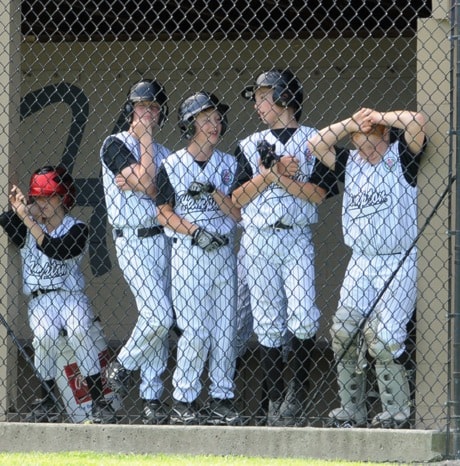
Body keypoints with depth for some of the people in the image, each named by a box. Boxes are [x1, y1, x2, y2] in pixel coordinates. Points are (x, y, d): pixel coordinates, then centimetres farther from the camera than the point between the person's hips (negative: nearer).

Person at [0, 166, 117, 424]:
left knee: (79, 330, -32)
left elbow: (56, 250, -18)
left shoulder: (77, 229, -1)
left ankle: (99, 401, -25)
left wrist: (27, 218, -22)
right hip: (40, 299, 2)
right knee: (44, 334, -30)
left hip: (71, 296, -2)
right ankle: (47, 403, -18)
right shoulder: (26, 228, 12)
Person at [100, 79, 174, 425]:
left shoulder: (162, 153, 17)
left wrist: (137, 184, -12)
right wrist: (145, 139, -5)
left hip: (162, 238, 6)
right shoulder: (115, 144, -3)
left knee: (160, 319, 2)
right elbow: (146, 184, -14)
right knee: (158, 315, -19)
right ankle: (123, 366, 3)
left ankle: (152, 397, 5)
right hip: (132, 240, -6)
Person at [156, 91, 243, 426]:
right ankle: (183, 402, -4)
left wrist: (212, 192, -11)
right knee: (196, 329, -9)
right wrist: (195, 232, -14)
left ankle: (222, 399, 8)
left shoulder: (228, 165, 11)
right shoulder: (172, 165, 2)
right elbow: (164, 213, -2)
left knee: (225, 328, 3)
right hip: (188, 251, -4)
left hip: (224, 251, 4)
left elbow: (237, 213, 5)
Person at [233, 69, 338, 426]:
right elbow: (236, 198, 6)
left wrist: (278, 176, -10)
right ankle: (276, 399, 7)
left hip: (297, 239, -3)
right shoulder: (251, 145, 15)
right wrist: (268, 173, -7)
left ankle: (297, 391, 2)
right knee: (268, 323, 0)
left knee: (303, 319, -15)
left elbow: (319, 194, -5)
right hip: (258, 238, 3)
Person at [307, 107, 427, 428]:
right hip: (360, 262, 5)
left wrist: (379, 117, -3)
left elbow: (416, 121, -16)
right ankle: (351, 411, 0)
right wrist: (351, 123, 2)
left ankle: (396, 413, -7)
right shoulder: (350, 162, 12)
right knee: (343, 332, -7)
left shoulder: (401, 156, -1)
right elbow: (316, 144, 8)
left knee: (383, 339, -15)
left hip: (399, 262, -5)